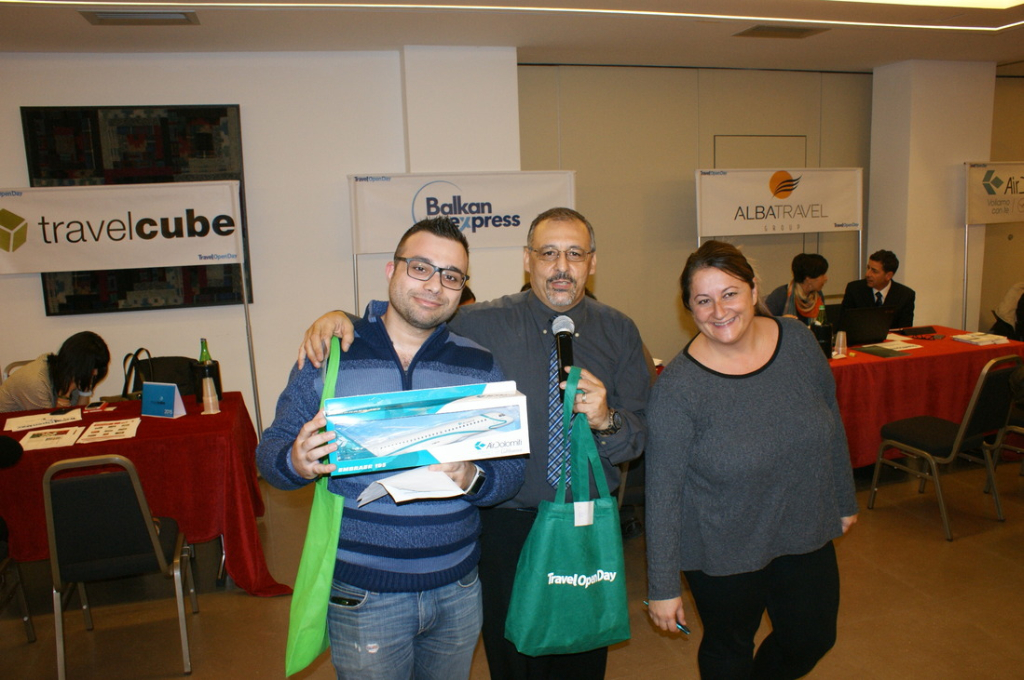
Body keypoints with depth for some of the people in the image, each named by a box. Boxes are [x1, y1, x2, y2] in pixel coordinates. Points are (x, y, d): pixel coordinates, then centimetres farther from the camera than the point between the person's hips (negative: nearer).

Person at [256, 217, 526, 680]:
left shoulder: (480, 366, -1)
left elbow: (513, 469, -2)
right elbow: (270, 450, -1)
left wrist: (472, 478, -24)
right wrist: (297, 462, -24)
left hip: (458, 591, 3)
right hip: (362, 596, -2)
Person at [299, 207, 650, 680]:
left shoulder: (619, 333, -1)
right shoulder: (485, 325, -8)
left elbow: (636, 441, -2)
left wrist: (604, 419, -24)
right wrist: (339, 316, -21)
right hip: (507, 526, -2)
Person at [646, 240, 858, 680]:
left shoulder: (799, 342, -9)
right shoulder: (677, 387, -22)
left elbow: (831, 425, 6)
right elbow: (663, 492, -18)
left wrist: (844, 501, 14)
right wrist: (663, 586, -13)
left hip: (806, 535, 5)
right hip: (723, 553, -4)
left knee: (813, 639, 22)